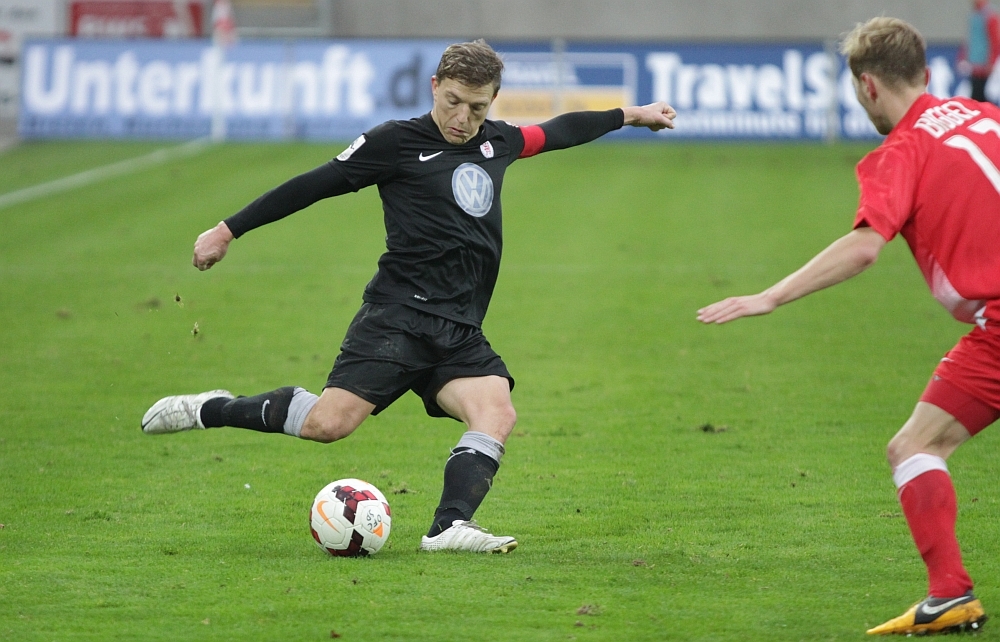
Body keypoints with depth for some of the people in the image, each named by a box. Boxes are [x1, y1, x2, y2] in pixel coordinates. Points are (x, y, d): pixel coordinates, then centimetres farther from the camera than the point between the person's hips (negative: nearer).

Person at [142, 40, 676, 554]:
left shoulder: (496, 142, 18)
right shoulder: (397, 142, 1)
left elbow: (558, 132, 36)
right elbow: (314, 185, 2)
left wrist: (629, 115, 45)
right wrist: (229, 230, 4)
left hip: (461, 335, 6)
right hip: (399, 316, -6)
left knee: (497, 414, -22)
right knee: (329, 422, -19)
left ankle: (449, 528, -30)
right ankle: (209, 410, 0)